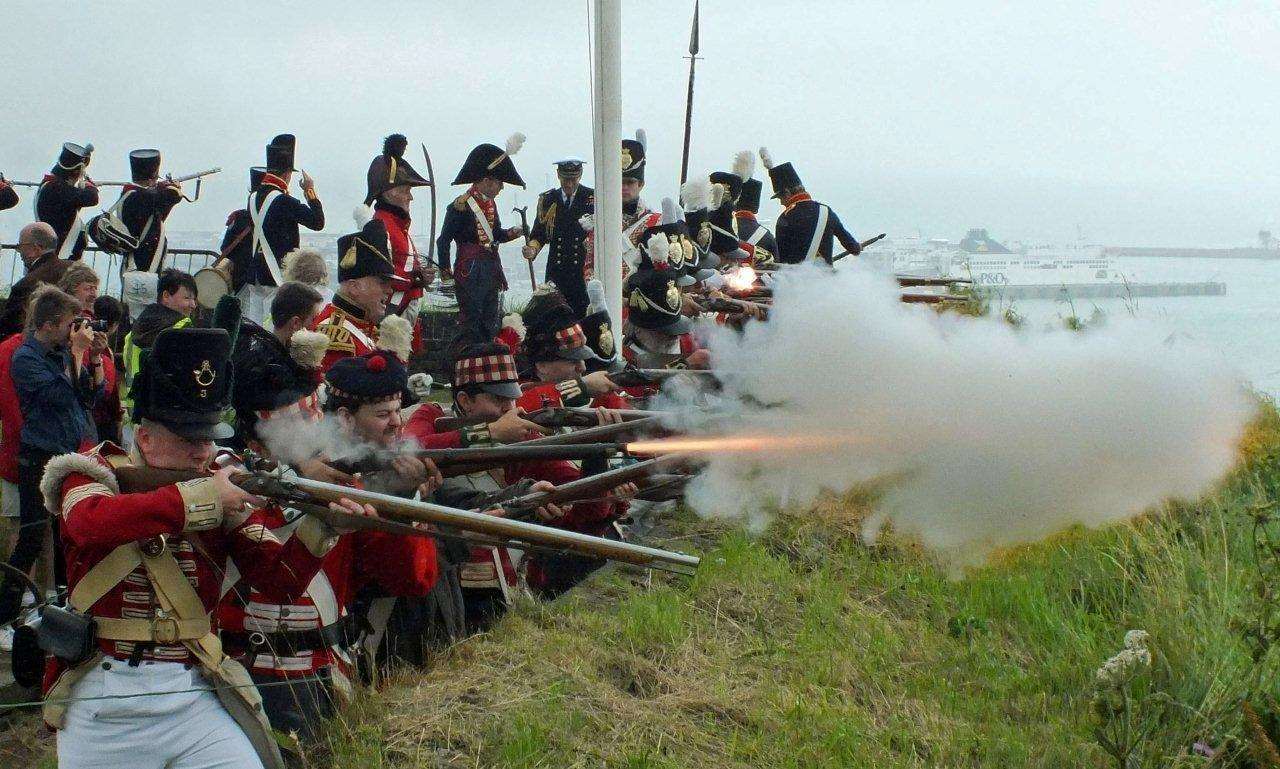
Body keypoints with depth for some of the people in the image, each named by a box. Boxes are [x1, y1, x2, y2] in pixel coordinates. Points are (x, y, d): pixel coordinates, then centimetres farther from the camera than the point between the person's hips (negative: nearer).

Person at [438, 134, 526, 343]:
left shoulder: (490, 203, 11)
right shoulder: (461, 207, -14)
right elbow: (444, 241, -12)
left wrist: (509, 233, 2)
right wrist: (445, 271, -12)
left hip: (492, 270, 8)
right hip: (470, 271, -8)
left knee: (492, 324, 12)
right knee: (471, 326, -4)